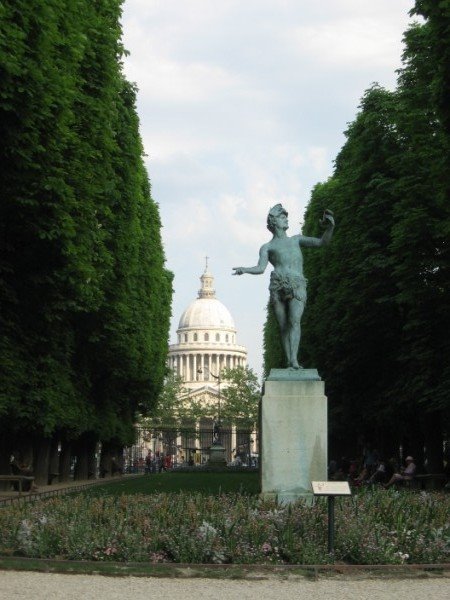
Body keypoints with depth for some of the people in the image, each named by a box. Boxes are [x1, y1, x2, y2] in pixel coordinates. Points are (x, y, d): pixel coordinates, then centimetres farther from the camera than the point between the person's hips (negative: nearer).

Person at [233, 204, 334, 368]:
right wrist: (244, 269, -13)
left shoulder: (296, 239, 30)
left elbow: (321, 242, 21)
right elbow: (261, 268, 7)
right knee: (284, 327, -4)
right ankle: (289, 362, -1)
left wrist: (330, 226, 3)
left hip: (297, 286, 0)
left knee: (294, 321, -20)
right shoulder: (267, 247, 22)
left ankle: (294, 359, -32)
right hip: (278, 287, 0)